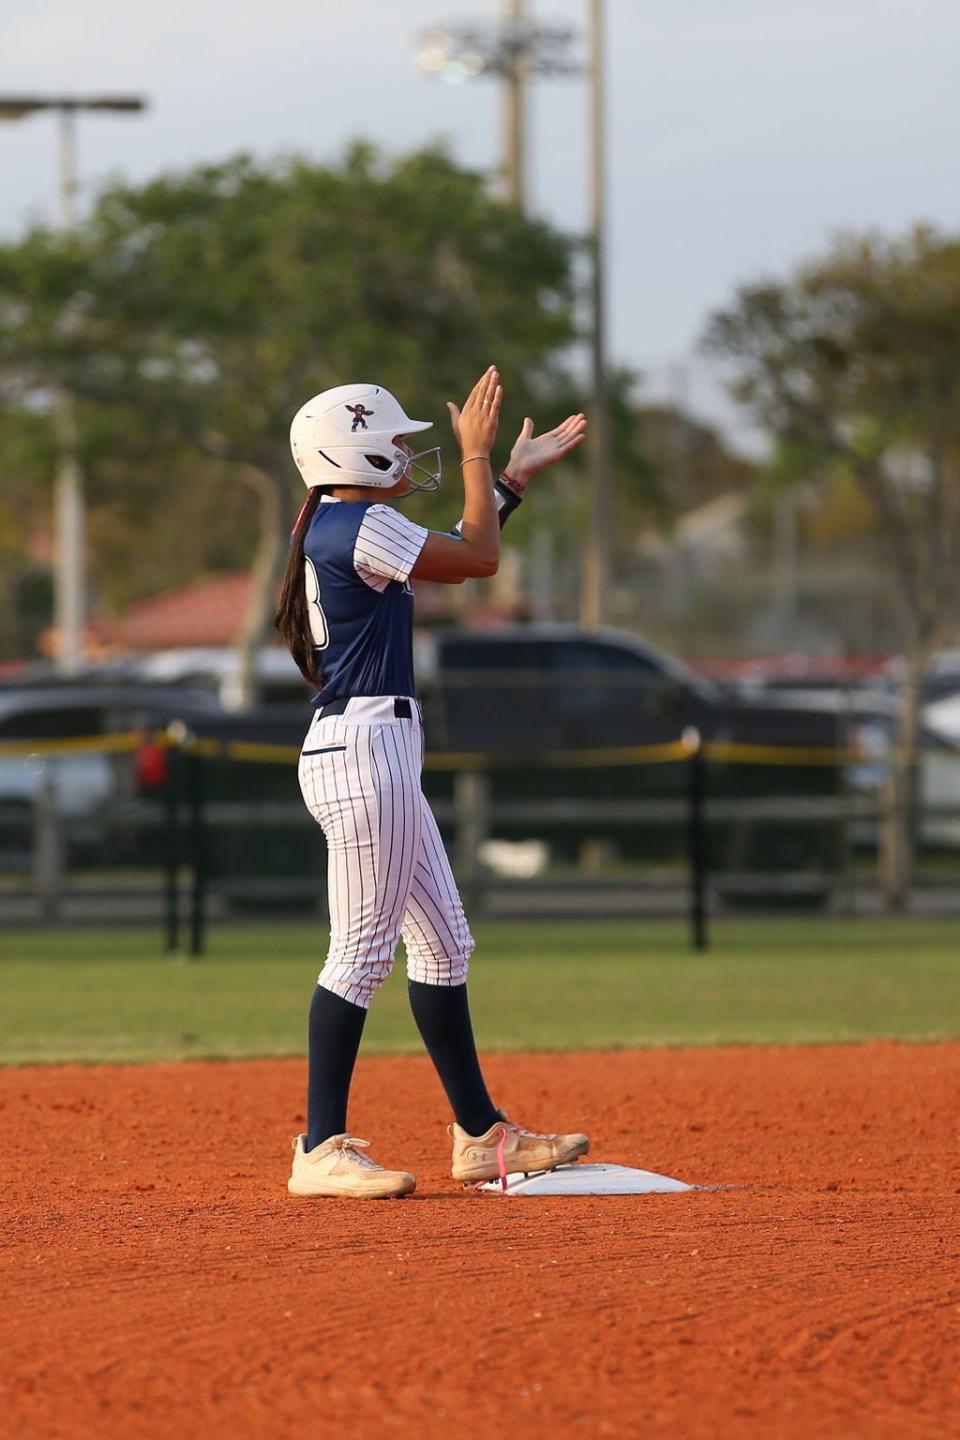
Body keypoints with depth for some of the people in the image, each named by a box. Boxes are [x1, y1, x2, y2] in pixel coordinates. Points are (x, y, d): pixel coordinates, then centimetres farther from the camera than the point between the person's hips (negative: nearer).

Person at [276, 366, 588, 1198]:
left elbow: (457, 554, 30)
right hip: (364, 747, -11)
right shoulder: (360, 525, -12)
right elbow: (478, 558, -9)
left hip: (383, 755, 11)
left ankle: (482, 1134, 18)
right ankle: (322, 1151, -8)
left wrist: (516, 474, 30)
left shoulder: (341, 528, 18)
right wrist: (476, 455, 1)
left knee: (443, 943, 13)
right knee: (363, 950, -9)